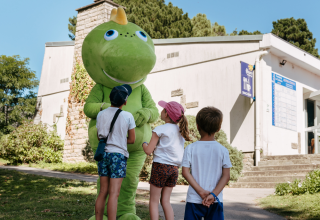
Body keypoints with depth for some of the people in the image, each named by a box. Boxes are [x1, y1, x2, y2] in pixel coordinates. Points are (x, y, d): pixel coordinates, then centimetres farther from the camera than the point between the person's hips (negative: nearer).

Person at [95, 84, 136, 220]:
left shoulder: (101, 114, 4)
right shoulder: (128, 116, -6)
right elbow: (132, 140, 1)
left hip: (103, 154, 4)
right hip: (119, 155, -4)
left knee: (103, 193, 11)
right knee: (114, 194, -6)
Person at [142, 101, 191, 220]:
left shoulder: (160, 129, -8)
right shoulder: (180, 131, 10)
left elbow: (148, 151, -11)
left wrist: (144, 143, 11)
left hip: (161, 166, -6)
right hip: (174, 169, 6)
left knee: (154, 201, 3)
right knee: (165, 201, 13)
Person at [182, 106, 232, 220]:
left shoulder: (190, 148, -4)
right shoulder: (223, 150, -2)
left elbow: (185, 172, -9)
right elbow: (226, 176, -5)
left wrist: (201, 191, -9)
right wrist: (213, 194, -9)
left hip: (194, 199, -1)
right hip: (216, 200, 1)